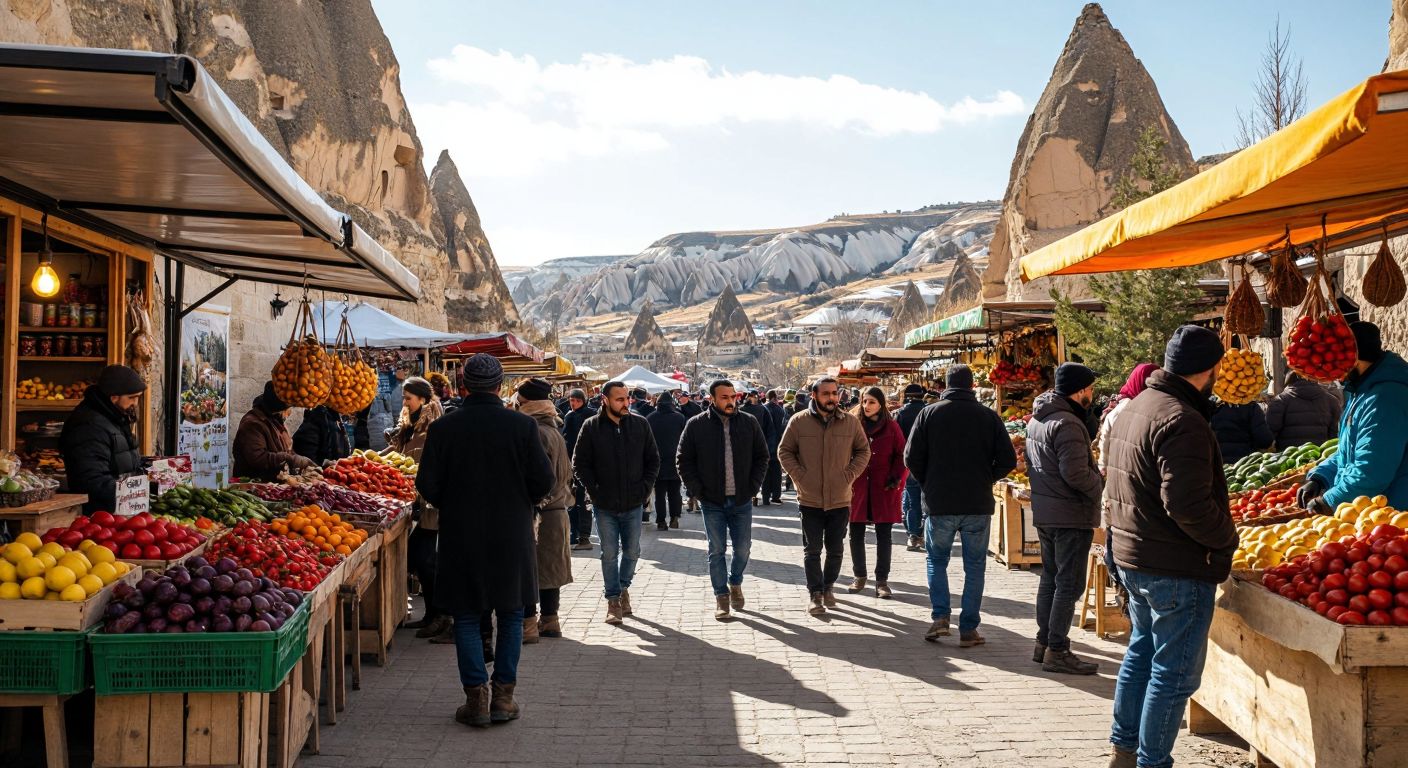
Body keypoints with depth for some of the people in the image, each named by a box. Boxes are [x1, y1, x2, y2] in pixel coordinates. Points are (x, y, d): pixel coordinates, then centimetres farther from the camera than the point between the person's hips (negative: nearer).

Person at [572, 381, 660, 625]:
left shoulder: (640, 424, 1)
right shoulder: (591, 427, -5)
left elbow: (653, 460, 8)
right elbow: (579, 463, -1)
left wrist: (645, 487, -2)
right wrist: (594, 490, -8)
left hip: (633, 503, 2)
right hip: (605, 504, -2)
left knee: (632, 551, 11)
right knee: (609, 554, 4)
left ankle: (623, 587, 35)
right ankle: (613, 599, 15)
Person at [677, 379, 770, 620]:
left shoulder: (749, 423, 1)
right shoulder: (696, 425, -4)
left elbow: (762, 456, 8)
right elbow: (684, 461, 1)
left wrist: (753, 486, -1)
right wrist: (698, 490, -6)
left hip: (741, 501, 2)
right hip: (712, 502, -1)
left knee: (743, 549, 8)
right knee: (716, 551, 3)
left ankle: (735, 583, 35)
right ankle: (721, 596, 16)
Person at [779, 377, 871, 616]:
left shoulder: (851, 422, 0)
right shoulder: (799, 421, -5)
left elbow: (863, 451, 9)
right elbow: (784, 451, 2)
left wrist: (850, 474, -3)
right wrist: (799, 475, -8)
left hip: (840, 499, 2)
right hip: (810, 499, -2)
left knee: (835, 549, 12)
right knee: (812, 550, 4)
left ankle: (828, 587, 30)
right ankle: (815, 593, 14)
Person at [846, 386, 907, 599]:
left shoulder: (891, 427, 1)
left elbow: (902, 455, 4)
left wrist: (896, 478, -7)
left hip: (883, 489, -1)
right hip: (857, 488, 1)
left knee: (883, 537, 4)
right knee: (856, 535, 7)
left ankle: (882, 581, 13)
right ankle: (859, 577, 22)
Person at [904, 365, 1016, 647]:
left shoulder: (929, 413, -2)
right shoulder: (988, 416, 0)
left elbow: (912, 457, -5)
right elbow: (1008, 460, -2)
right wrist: (985, 479, 13)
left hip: (939, 504, 0)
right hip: (978, 504, 0)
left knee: (937, 560, 16)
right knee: (975, 566, 10)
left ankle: (940, 616, 2)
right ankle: (968, 629, 8)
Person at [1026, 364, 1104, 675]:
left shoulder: (1036, 420, 11)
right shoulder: (1067, 424, -20)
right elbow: (1076, 472, -25)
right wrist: (1100, 486, -9)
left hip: (1043, 512, 10)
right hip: (1071, 515, -10)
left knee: (1050, 577, 17)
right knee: (1069, 584, -3)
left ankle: (1043, 643, 24)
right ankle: (1057, 651, 1)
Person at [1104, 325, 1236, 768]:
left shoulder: (1134, 407, 10)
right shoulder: (1183, 422, -22)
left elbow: (1114, 484, 19)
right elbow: (1189, 505, -27)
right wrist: (1227, 540, -12)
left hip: (1131, 555, 10)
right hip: (1177, 566, -10)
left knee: (1142, 652, 22)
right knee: (1174, 672, 2)